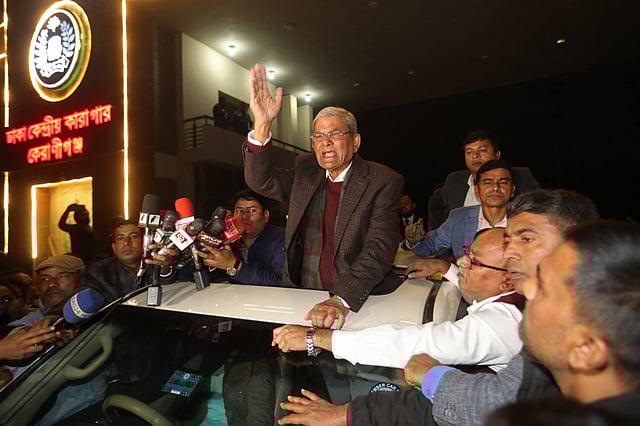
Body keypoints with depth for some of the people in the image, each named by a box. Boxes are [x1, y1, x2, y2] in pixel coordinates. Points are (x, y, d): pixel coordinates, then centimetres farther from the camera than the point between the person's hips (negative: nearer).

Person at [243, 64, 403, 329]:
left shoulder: (384, 182, -6)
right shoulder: (305, 171, 9)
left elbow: (380, 248, -15)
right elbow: (260, 180, -3)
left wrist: (342, 300, -27)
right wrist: (262, 125, -17)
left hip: (362, 301, -3)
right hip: (301, 297, 4)